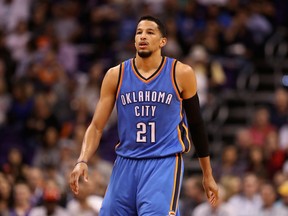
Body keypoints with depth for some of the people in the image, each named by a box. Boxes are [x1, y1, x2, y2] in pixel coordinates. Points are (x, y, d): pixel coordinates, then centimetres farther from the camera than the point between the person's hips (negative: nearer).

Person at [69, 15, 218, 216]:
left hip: (165, 163, -3)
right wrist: (82, 161, -14)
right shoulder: (116, 75, 3)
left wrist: (208, 175, 10)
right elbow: (97, 126, 3)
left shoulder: (181, 74, -2)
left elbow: (196, 125, 7)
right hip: (126, 163, 3)